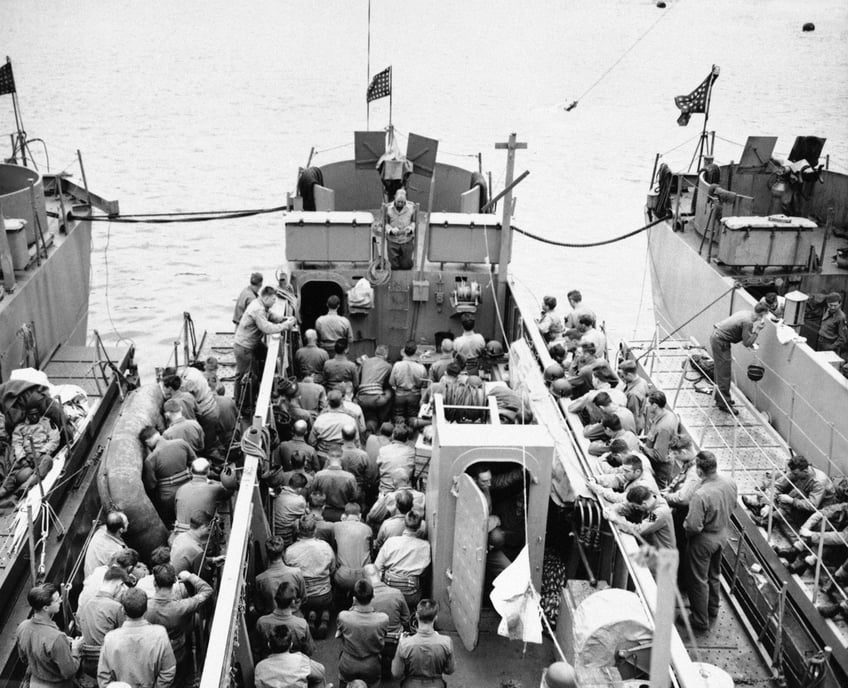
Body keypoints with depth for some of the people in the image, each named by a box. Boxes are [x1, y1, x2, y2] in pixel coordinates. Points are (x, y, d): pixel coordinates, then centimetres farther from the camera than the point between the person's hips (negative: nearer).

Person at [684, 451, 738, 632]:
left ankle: (701, 621, 27)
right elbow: (732, 506, 5)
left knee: (699, 580, 12)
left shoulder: (700, 495, -37)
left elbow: (693, 527, -31)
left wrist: (685, 524, -10)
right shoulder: (730, 483, -14)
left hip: (703, 540, -7)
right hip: (723, 534, 7)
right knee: (714, 574, 28)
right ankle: (713, 609, 47)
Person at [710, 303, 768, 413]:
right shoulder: (748, 322, -23)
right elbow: (747, 343, -20)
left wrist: (751, 343, 8)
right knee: (724, 374, -3)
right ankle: (724, 404, 4)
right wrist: (757, 330, -15)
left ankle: (721, 398, 33)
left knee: (721, 372, 21)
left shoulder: (746, 314, 7)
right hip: (720, 341, -10)